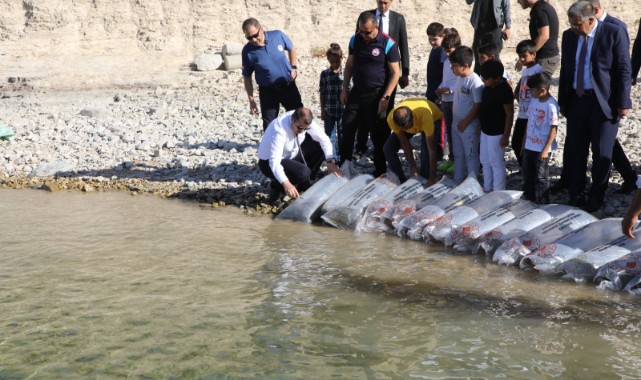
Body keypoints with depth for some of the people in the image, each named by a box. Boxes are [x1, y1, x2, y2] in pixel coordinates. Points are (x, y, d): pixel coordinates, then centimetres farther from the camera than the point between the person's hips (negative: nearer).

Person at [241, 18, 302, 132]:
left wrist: (293, 67, -2)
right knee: (269, 125, 2)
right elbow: (247, 77, -5)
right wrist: (251, 100, -6)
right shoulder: (247, 51, -15)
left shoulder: (278, 36, -13)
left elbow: (291, 49, 9)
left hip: (288, 85, 1)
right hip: (268, 91, -1)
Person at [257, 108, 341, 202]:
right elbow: (274, 161, -41)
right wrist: (286, 184, -52)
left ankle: (304, 183, 9)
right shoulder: (279, 130, -36)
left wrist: (330, 162, -18)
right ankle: (277, 186, -3)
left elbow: (323, 138, -7)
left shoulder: (304, 121, -17)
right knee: (303, 173, -31)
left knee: (320, 147, -4)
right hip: (270, 162, -8)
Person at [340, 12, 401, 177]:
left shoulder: (388, 44, -12)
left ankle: (380, 171, 15)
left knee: (379, 135, 3)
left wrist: (386, 97, -16)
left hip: (376, 95, -5)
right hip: (356, 92, 5)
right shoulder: (355, 40, 2)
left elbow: (395, 73, -10)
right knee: (347, 130, 6)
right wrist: (344, 89, 9)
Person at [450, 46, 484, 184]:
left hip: (469, 126, -9)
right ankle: (457, 182, 30)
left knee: (471, 156, 4)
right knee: (458, 155, 18)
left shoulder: (475, 82, -21)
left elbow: (478, 105, -20)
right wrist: (455, 119, 13)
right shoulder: (459, 78, 5)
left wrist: (465, 122, -17)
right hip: (456, 124, 9)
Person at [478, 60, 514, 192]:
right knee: (485, 161, 19)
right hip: (485, 131, 9)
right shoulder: (488, 86, 1)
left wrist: (506, 136, -18)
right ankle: (487, 188, 32)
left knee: (496, 163, 2)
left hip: (496, 134, -9)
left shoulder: (504, 91, -23)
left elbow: (509, 114, -19)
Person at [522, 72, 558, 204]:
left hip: (542, 149, -8)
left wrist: (546, 149, -19)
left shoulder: (551, 105, -19)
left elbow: (553, 129, -18)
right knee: (527, 175, 17)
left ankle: (543, 204, 14)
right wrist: (524, 141, 15)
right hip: (529, 146, 8)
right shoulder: (534, 100, 3)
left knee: (541, 178, 2)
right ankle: (528, 200, 32)